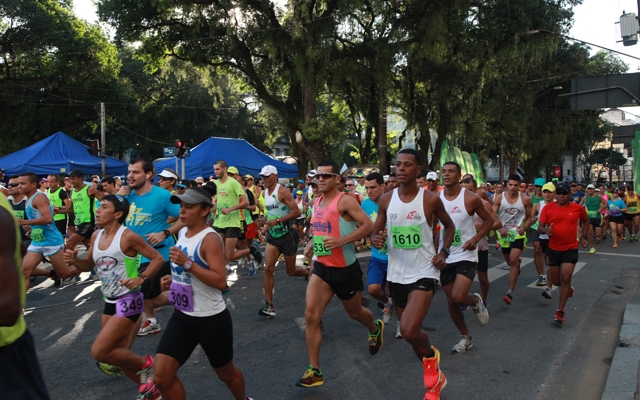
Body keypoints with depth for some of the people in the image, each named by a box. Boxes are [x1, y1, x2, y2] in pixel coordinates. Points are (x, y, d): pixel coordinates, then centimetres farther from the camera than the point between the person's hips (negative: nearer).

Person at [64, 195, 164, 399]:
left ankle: (145, 363, 9)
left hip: (128, 301, -8)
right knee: (119, 354, 14)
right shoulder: (96, 236, 5)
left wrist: (140, 279, -24)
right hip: (110, 302, 8)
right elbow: (88, 265, 18)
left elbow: (158, 258, -13)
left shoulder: (128, 236, -17)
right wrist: (74, 260, -3)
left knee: (99, 352, -12)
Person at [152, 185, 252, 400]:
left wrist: (187, 263, -32)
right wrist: (173, 279, 4)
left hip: (211, 319, -7)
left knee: (226, 372, 16)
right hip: (182, 316, 7)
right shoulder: (182, 233, 5)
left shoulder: (211, 239, -19)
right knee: (161, 377, 0)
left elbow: (221, 282, -27)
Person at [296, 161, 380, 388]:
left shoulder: (345, 201, -15)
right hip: (321, 267, 6)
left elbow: (368, 226, -23)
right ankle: (314, 371, 2)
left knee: (354, 313, 17)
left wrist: (341, 241, -31)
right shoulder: (316, 203, 7)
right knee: (311, 316, -7)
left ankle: (375, 329, 52)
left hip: (345, 268, -5)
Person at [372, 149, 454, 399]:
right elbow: (375, 233, 6)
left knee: (408, 331, -23)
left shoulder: (431, 200, -9)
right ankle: (435, 377, 40)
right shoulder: (386, 200, -1)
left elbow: (449, 226, 8)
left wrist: (444, 252, -6)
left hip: (423, 273, -4)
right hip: (396, 275, 5)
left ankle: (430, 356, 12)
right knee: (410, 332, 16)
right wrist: (376, 240, -17)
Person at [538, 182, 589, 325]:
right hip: (553, 248, 2)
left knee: (565, 278, -12)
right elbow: (540, 226, -4)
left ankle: (560, 312, -1)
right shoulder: (548, 208, -5)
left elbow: (585, 221, 16)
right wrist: (546, 230, -26)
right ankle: (567, 287, 49)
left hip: (570, 249, -1)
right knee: (555, 281, 12)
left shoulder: (577, 208, -3)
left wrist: (583, 237, 8)